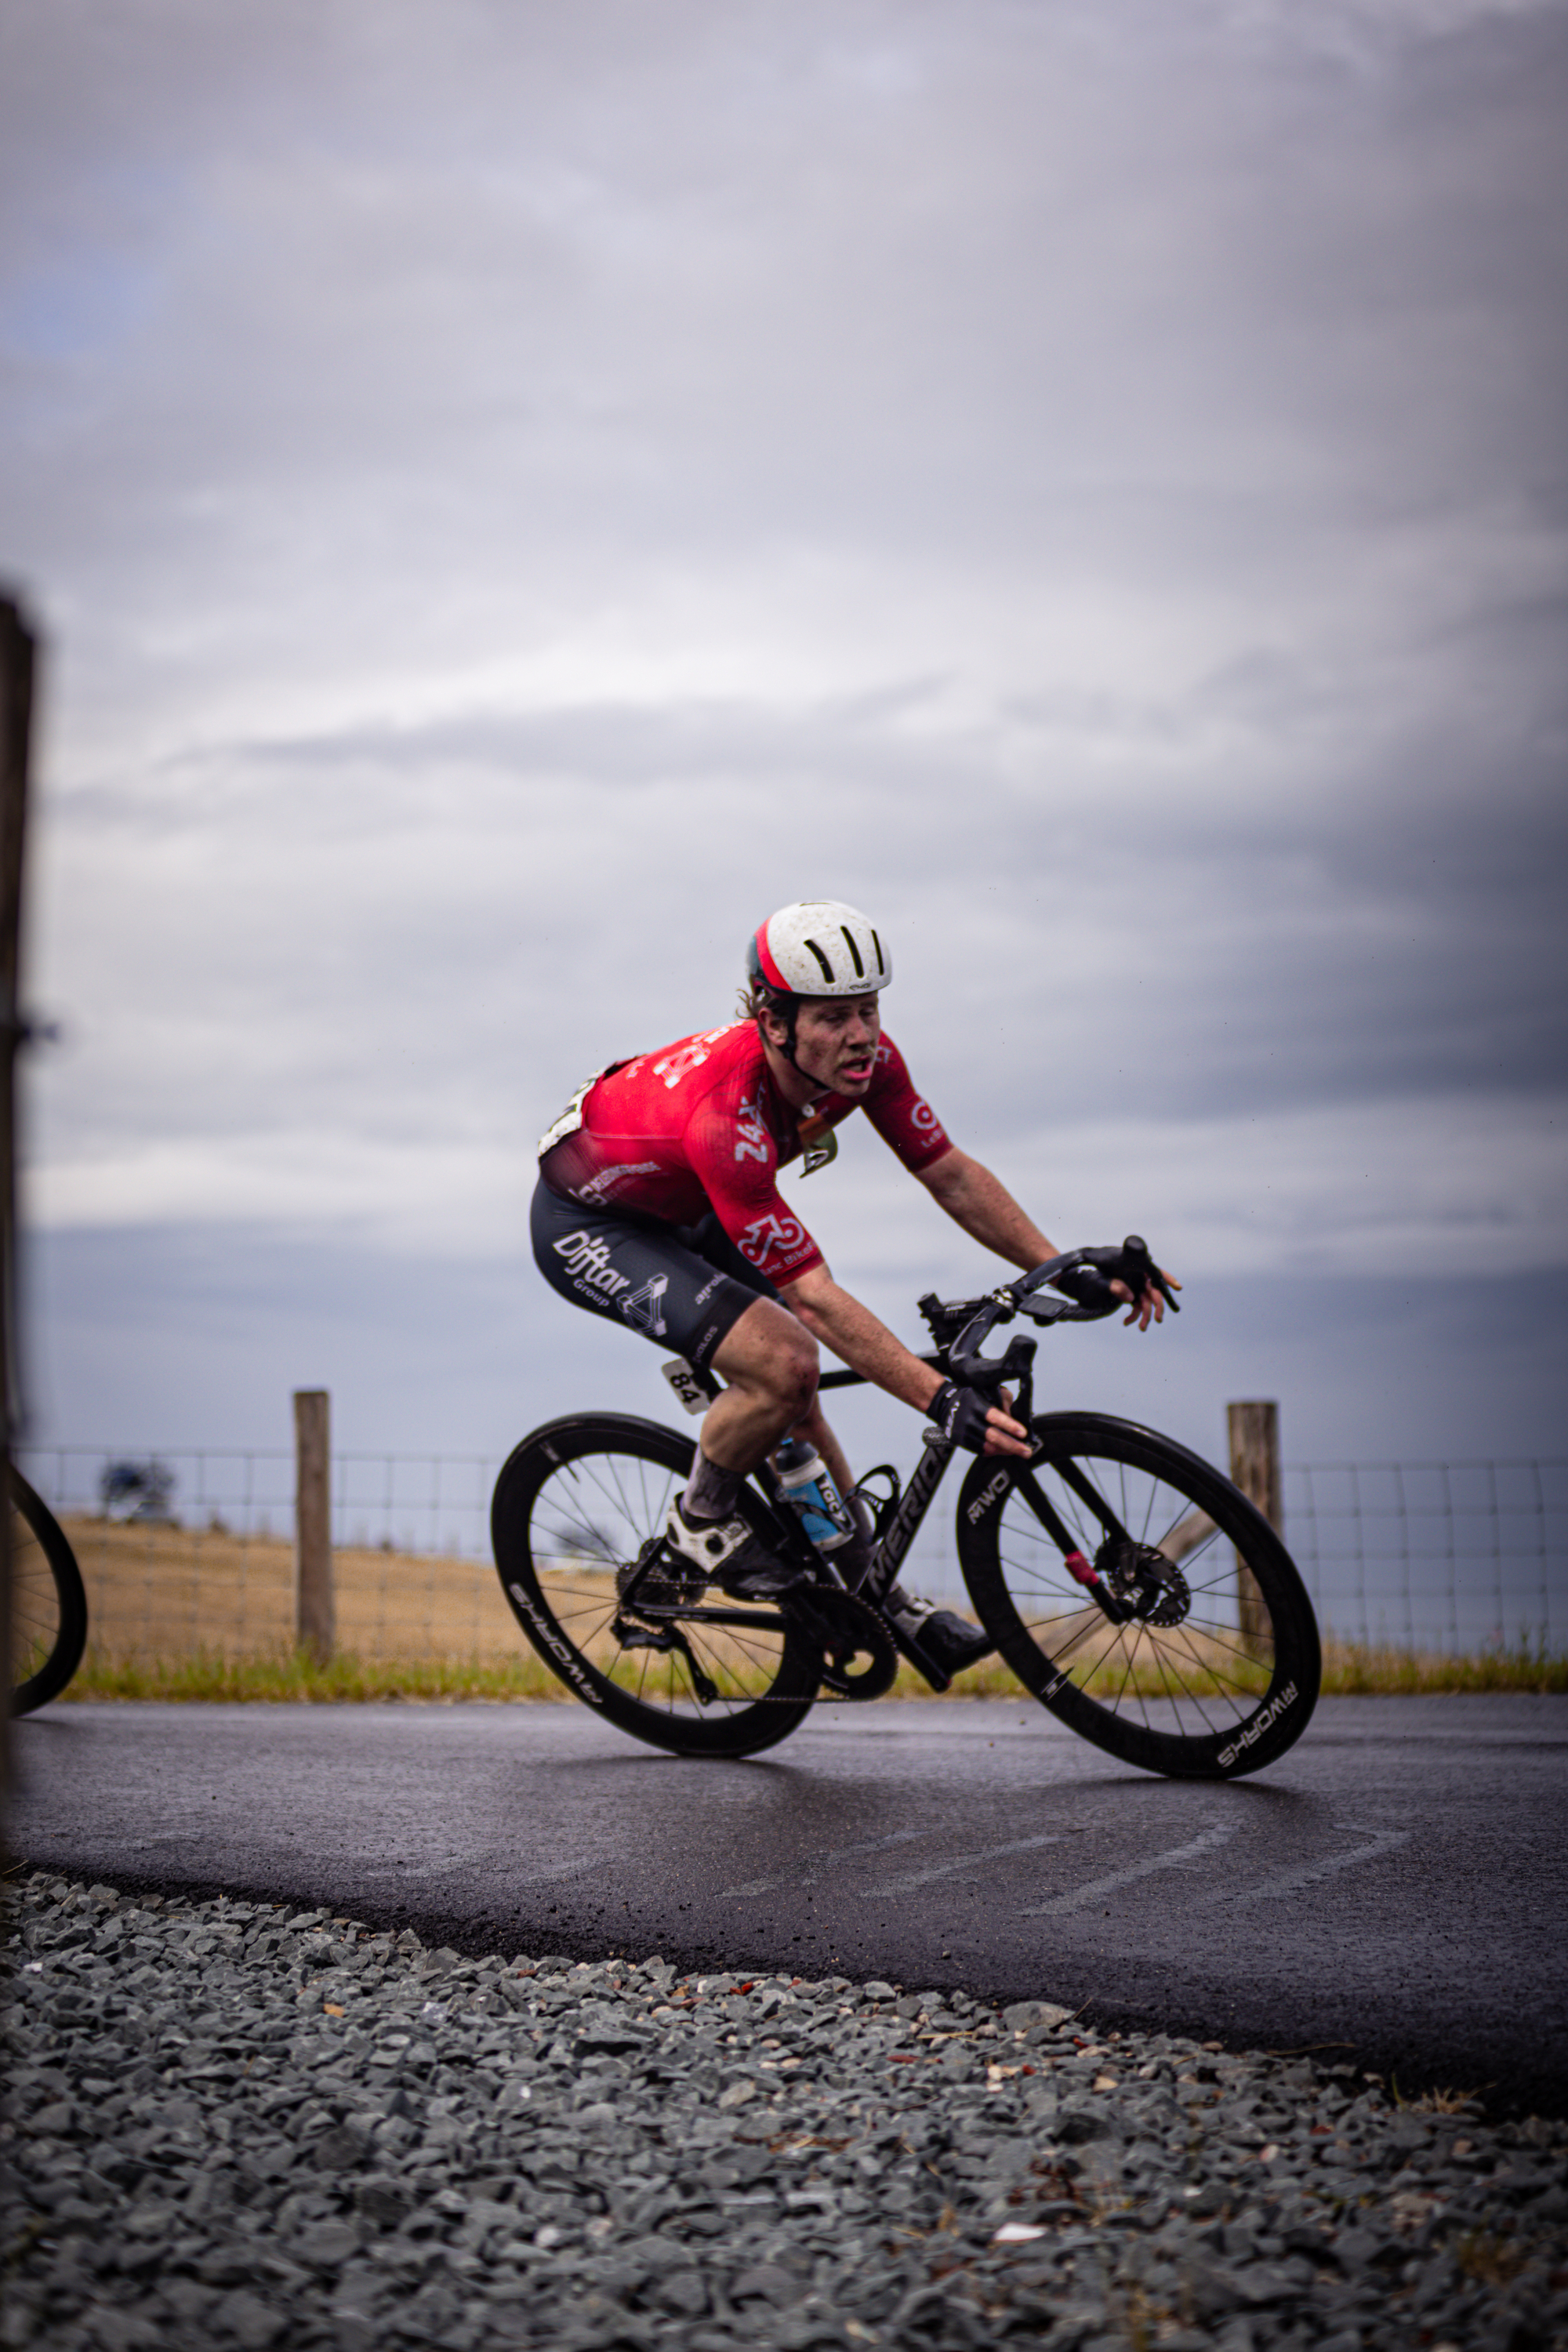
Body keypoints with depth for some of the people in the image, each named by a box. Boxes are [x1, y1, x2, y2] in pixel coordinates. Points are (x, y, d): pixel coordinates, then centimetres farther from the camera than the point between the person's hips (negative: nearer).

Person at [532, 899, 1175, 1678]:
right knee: (783, 1360, -26)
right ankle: (699, 1526, -1)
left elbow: (951, 1175, -8)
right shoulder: (724, 1114, -41)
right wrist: (943, 1401, -43)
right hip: (587, 1224, -8)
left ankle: (872, 1597, 22)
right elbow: (813, 1295, -39)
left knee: (796, 1401, 7)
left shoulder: (865, 1058, -20)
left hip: (681, 1212, 8)